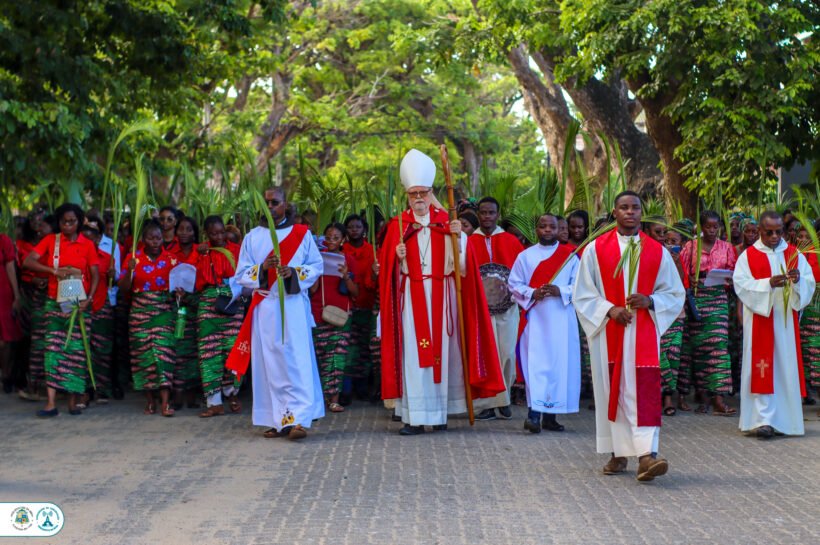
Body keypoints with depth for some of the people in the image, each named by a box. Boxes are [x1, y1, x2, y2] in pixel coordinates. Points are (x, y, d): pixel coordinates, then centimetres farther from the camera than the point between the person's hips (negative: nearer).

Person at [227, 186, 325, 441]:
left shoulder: (302, 234, 6)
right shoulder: (253, 237, 10)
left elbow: (317, 266, 5)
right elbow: (241, 275, 7)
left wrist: (294, 272, -13)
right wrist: (262, 268, -12)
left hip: (294, 307, -2)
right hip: (265, 307, 2)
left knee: (296, 361, -10)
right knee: (270, 363, 1)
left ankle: (298, 419, -12)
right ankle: (278, 420, 6)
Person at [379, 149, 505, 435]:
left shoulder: (446, 223, 6)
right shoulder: (398, 226, 6)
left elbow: (460, 263, -2)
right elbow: (390, 268, 4)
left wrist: (458, 237, -17)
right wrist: (398, 256, -15)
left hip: (441, 296, 1)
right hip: (411, 297, -1)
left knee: (441, 350, 3)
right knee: (412, 353, -5)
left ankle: (440, 411, 12)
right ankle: (414, 417, -5)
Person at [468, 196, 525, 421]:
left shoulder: (511, 241, 8)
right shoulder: (469, 242, 5)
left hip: (506, 306, 1)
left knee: (506, 353, 0)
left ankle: (504, 399, 15)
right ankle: (487, 404, 0)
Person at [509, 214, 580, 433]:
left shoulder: (570, 256, 8)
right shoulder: (525, 256, 9)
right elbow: (514, 284, 5)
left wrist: (561, 291, -15)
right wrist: (532, 293, -13)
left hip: (561, 319, 1)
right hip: (535, 318, -1)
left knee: (560, 363, 1)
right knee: (535, 362, -10)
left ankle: (549, 415, 9)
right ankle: (534, 413, -17)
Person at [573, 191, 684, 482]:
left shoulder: (657, 252, 7)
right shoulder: (595, 249, 4)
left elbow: (675, 294, 10)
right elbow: (583, 295, 4)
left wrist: (650, 301, -9)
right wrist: (609, 309, -11)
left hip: (644, 334, 0)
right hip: (608, 333, 0)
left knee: (645, 391, -10)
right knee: (611, 390, 4)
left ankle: (647, 455, -16)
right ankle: (618, 453, 15)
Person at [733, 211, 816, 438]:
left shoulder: (794, 254, 10)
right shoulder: (748, 256, 2)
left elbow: (809, 282, 3)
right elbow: (741, 284, -10)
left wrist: (798, 280, -19)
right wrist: (768, 284, -23)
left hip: (786, 321, 3)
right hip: (760, 321, -3)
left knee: (786, 366, 4)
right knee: (762, 368, -8)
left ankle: (785, 418, 15)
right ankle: (763, 420, -10)